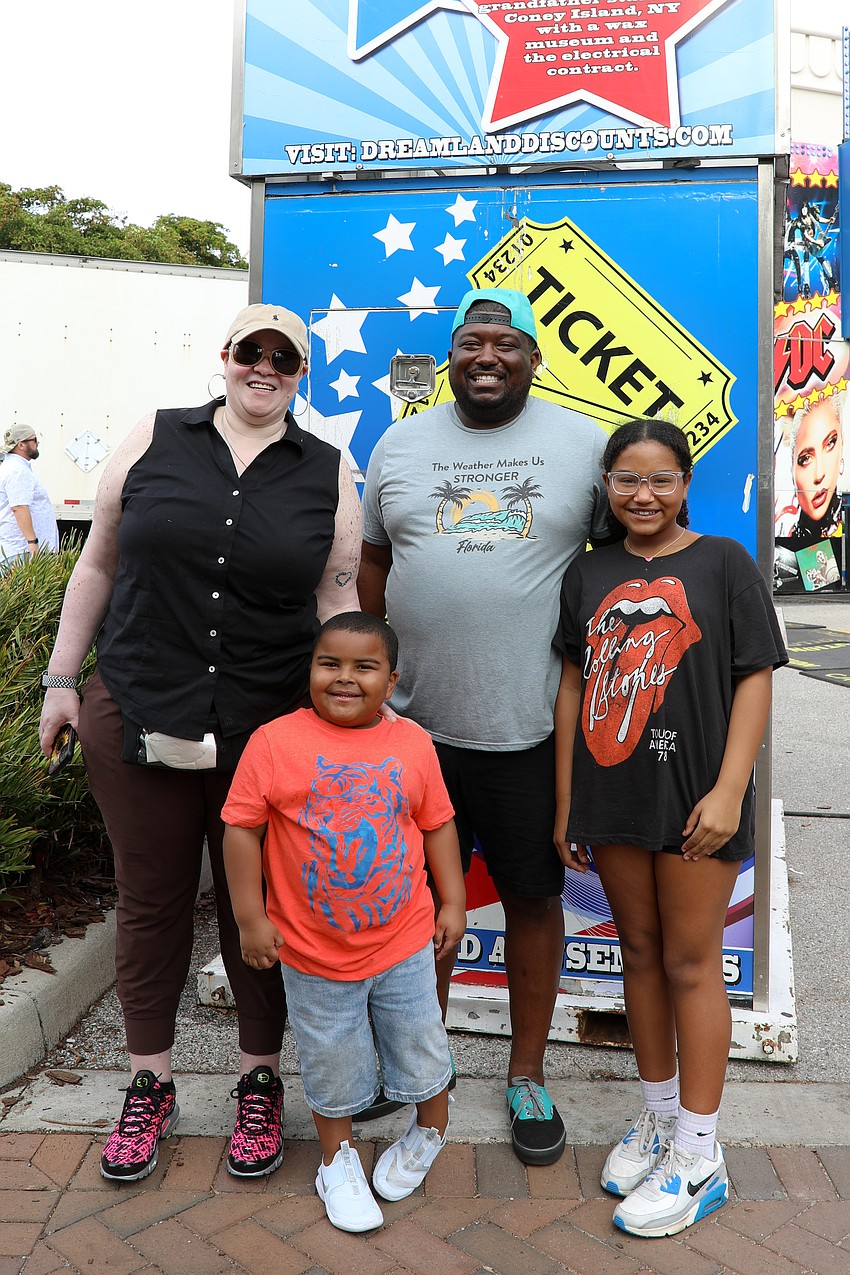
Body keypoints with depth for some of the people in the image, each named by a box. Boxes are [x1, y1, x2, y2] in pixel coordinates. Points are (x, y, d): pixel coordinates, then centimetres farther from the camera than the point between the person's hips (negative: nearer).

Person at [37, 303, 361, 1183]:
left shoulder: (329, 474, 3)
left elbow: (338, 601, 5)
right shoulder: (153, 441, 4)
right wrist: (62, 678, 8)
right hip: (136, 719, 1)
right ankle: (149, 1085, 35)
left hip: (268, 731, 0)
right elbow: (98, 564, 9)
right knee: (151, 900, 13)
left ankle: (260, 1080, 34)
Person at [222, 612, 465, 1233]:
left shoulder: (413, 744, -5)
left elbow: (438, 826, 4)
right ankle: (338, 1157, 44)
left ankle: (430, 1128, 49)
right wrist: (251, 918, -9)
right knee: (331, 1065, 17)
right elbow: (242, 829, -9)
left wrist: (454, 903, 4)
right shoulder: (274, 742, -14)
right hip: (314, 953, -1)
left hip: (405, 942, 2)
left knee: (421, 1047, 20)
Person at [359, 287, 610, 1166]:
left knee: (532, 897, 12)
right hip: (416, 723, 2)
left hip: (534, 727, -1)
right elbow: (371, 566, 13)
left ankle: (527, 1073, 34)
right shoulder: (397, 445, 8)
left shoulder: (582, 443, 3)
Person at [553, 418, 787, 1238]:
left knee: (690, 963, 5)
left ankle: (698, 1157, 21)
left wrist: (728, 789, -15)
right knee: (640, 954, 16)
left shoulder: (722, 563, -3)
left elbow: (755, 678, -7)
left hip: (693, 795, -4)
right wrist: (565, 804, 6)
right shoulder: (590, 576, 8)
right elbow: (574, 686, 7)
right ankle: (658, 1115, 35)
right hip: (613, 797, 4)